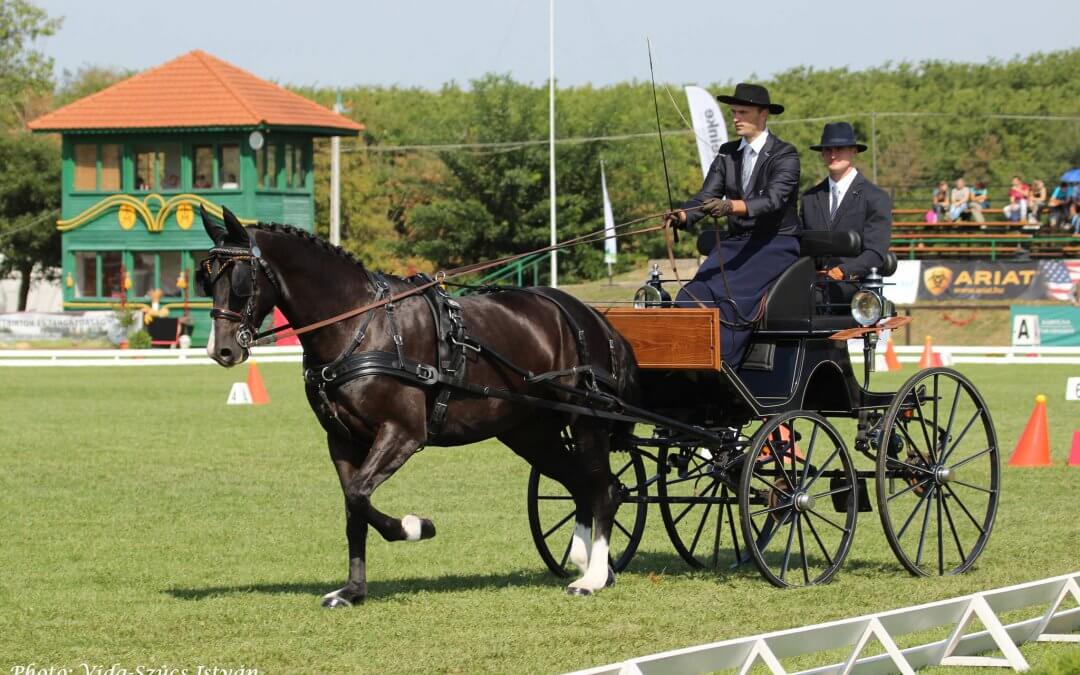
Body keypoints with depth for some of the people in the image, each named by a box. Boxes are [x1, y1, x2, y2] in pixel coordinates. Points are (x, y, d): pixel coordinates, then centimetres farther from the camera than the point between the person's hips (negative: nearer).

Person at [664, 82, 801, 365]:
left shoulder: (784, 155, -7)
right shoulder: (727, 153, 12)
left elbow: (774, 199, -23)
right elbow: (706, 196, 4)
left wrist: (731, 206, -41)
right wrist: (681, 216, -19)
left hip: (776, 244, -6)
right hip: (735, 243, 6)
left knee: (732, 297, -29)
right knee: (693, 296, -18)